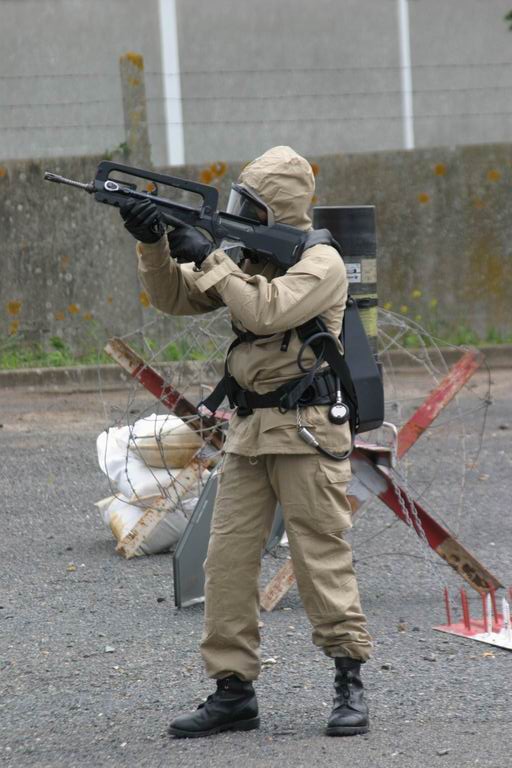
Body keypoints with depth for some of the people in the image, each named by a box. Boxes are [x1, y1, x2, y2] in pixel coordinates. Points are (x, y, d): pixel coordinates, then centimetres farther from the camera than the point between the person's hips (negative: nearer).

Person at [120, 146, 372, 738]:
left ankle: (349, 685, 5)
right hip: (249, 431, 7)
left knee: (322, 558, -4)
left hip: (306, 431, -7)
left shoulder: (320, 263, -9)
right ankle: (232, 690, 7)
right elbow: (174, 298, 12)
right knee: (227, 560, 3)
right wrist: (154, 245, -5)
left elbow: (265, 311, -24)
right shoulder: (248, 259, 14)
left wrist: (208, 258, -17)